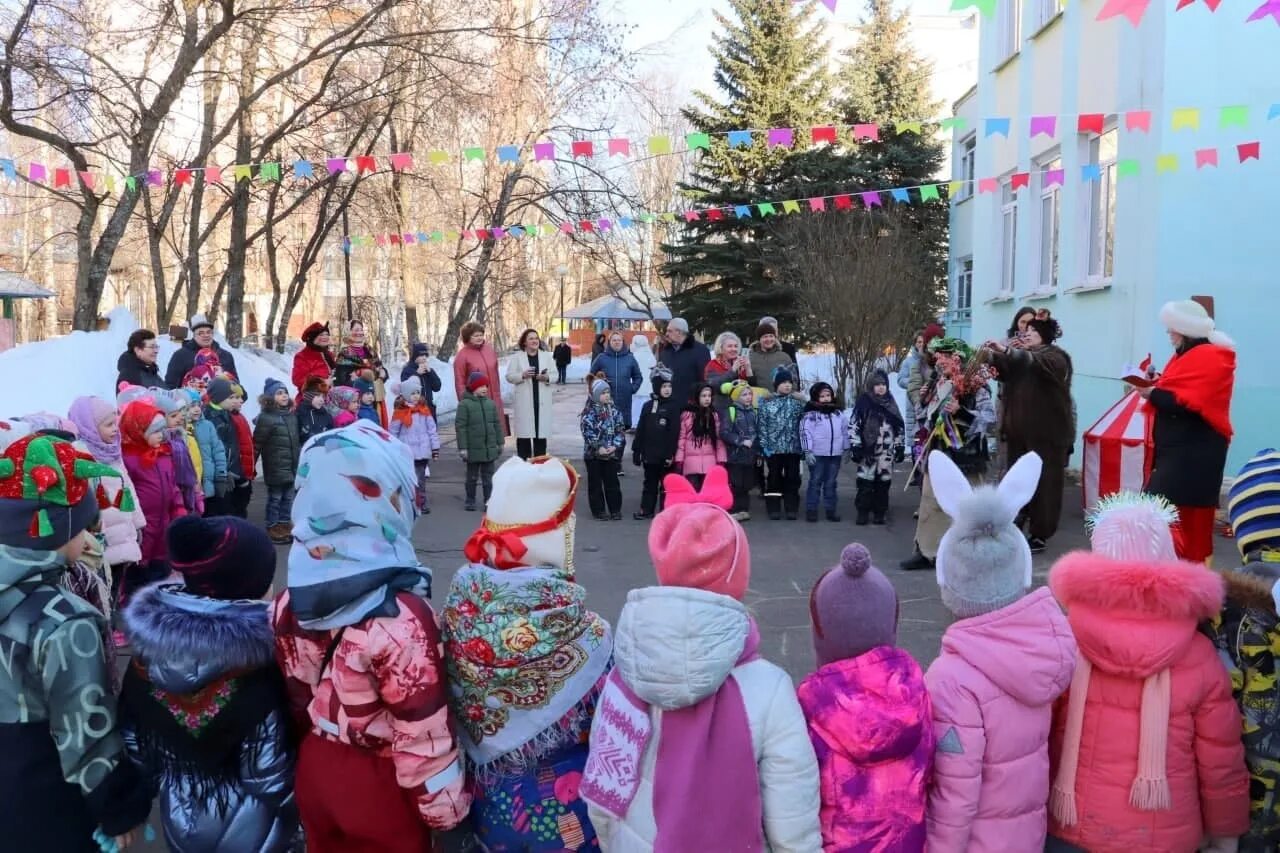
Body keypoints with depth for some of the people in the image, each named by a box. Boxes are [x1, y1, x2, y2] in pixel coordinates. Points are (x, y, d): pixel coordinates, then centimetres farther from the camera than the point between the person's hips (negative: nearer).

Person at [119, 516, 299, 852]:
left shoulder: (148, 654, -13)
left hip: (180, 818, 5)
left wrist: (154, 788, 15)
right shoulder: (257, 675, -29)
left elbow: (134, 745, -1)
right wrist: (292, 822, -4)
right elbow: (271, 775, -22)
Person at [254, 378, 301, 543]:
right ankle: (272, 528, 12)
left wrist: (300, 459, 18)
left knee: (288, 497, 13)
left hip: (292, 466, 6)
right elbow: (257, 444, -12)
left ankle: (285, 525, 24)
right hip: (276, 467, -6)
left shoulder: (292, 414, 9)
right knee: (275, 497, 3)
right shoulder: (265, 418, -12)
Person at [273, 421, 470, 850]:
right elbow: (425, 743, -24)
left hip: (315, 773, 6)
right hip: (381, 786, -6)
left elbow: (298, 699, 3)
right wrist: (447, 807, -9)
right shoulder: (400, 619, -31)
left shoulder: (291, 602, -10)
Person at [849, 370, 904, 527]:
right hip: (868, 450, -3)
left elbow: (899, 426, 16)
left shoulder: (891, 402, 11)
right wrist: (855, 446, -10)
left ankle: (879, 512, 14)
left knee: (883, 482, 5)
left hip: (887, 451, 4)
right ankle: (863, 512, 5)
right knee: (865, 481, -4)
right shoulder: (864, 402, -3)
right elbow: (854, 424, -5)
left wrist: (899, 446, 12)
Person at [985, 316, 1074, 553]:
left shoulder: (1055, 357, -4)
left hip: (1047, 433, -6)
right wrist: (993, 355, -19)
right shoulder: (1019, 357, 18)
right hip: (1019, 431, 6)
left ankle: (1040, 535, 0)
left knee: (1044, 484, -4)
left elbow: (1035, 362, -26)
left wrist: (1007, 351, -38)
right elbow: (1002, 372, 2)